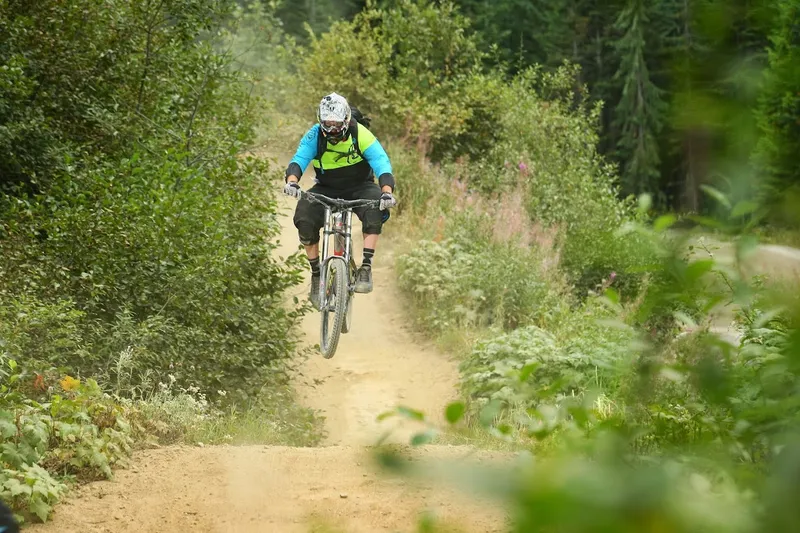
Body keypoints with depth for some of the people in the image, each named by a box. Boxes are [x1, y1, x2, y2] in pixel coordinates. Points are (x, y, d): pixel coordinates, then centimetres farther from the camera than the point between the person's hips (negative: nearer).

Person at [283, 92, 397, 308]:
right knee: (304, 217, -27)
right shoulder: (314, 136, -17)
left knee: (376, 208, -35)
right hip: (326, 189, 1)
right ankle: (316, 274, -11)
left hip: (359, 188, -1)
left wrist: (387, 192, -50)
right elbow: (299, 160, -30)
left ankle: (366, 268, -28)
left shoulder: (360, 134, -21)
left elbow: (381, 162, -31)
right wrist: (292, 181, -53)